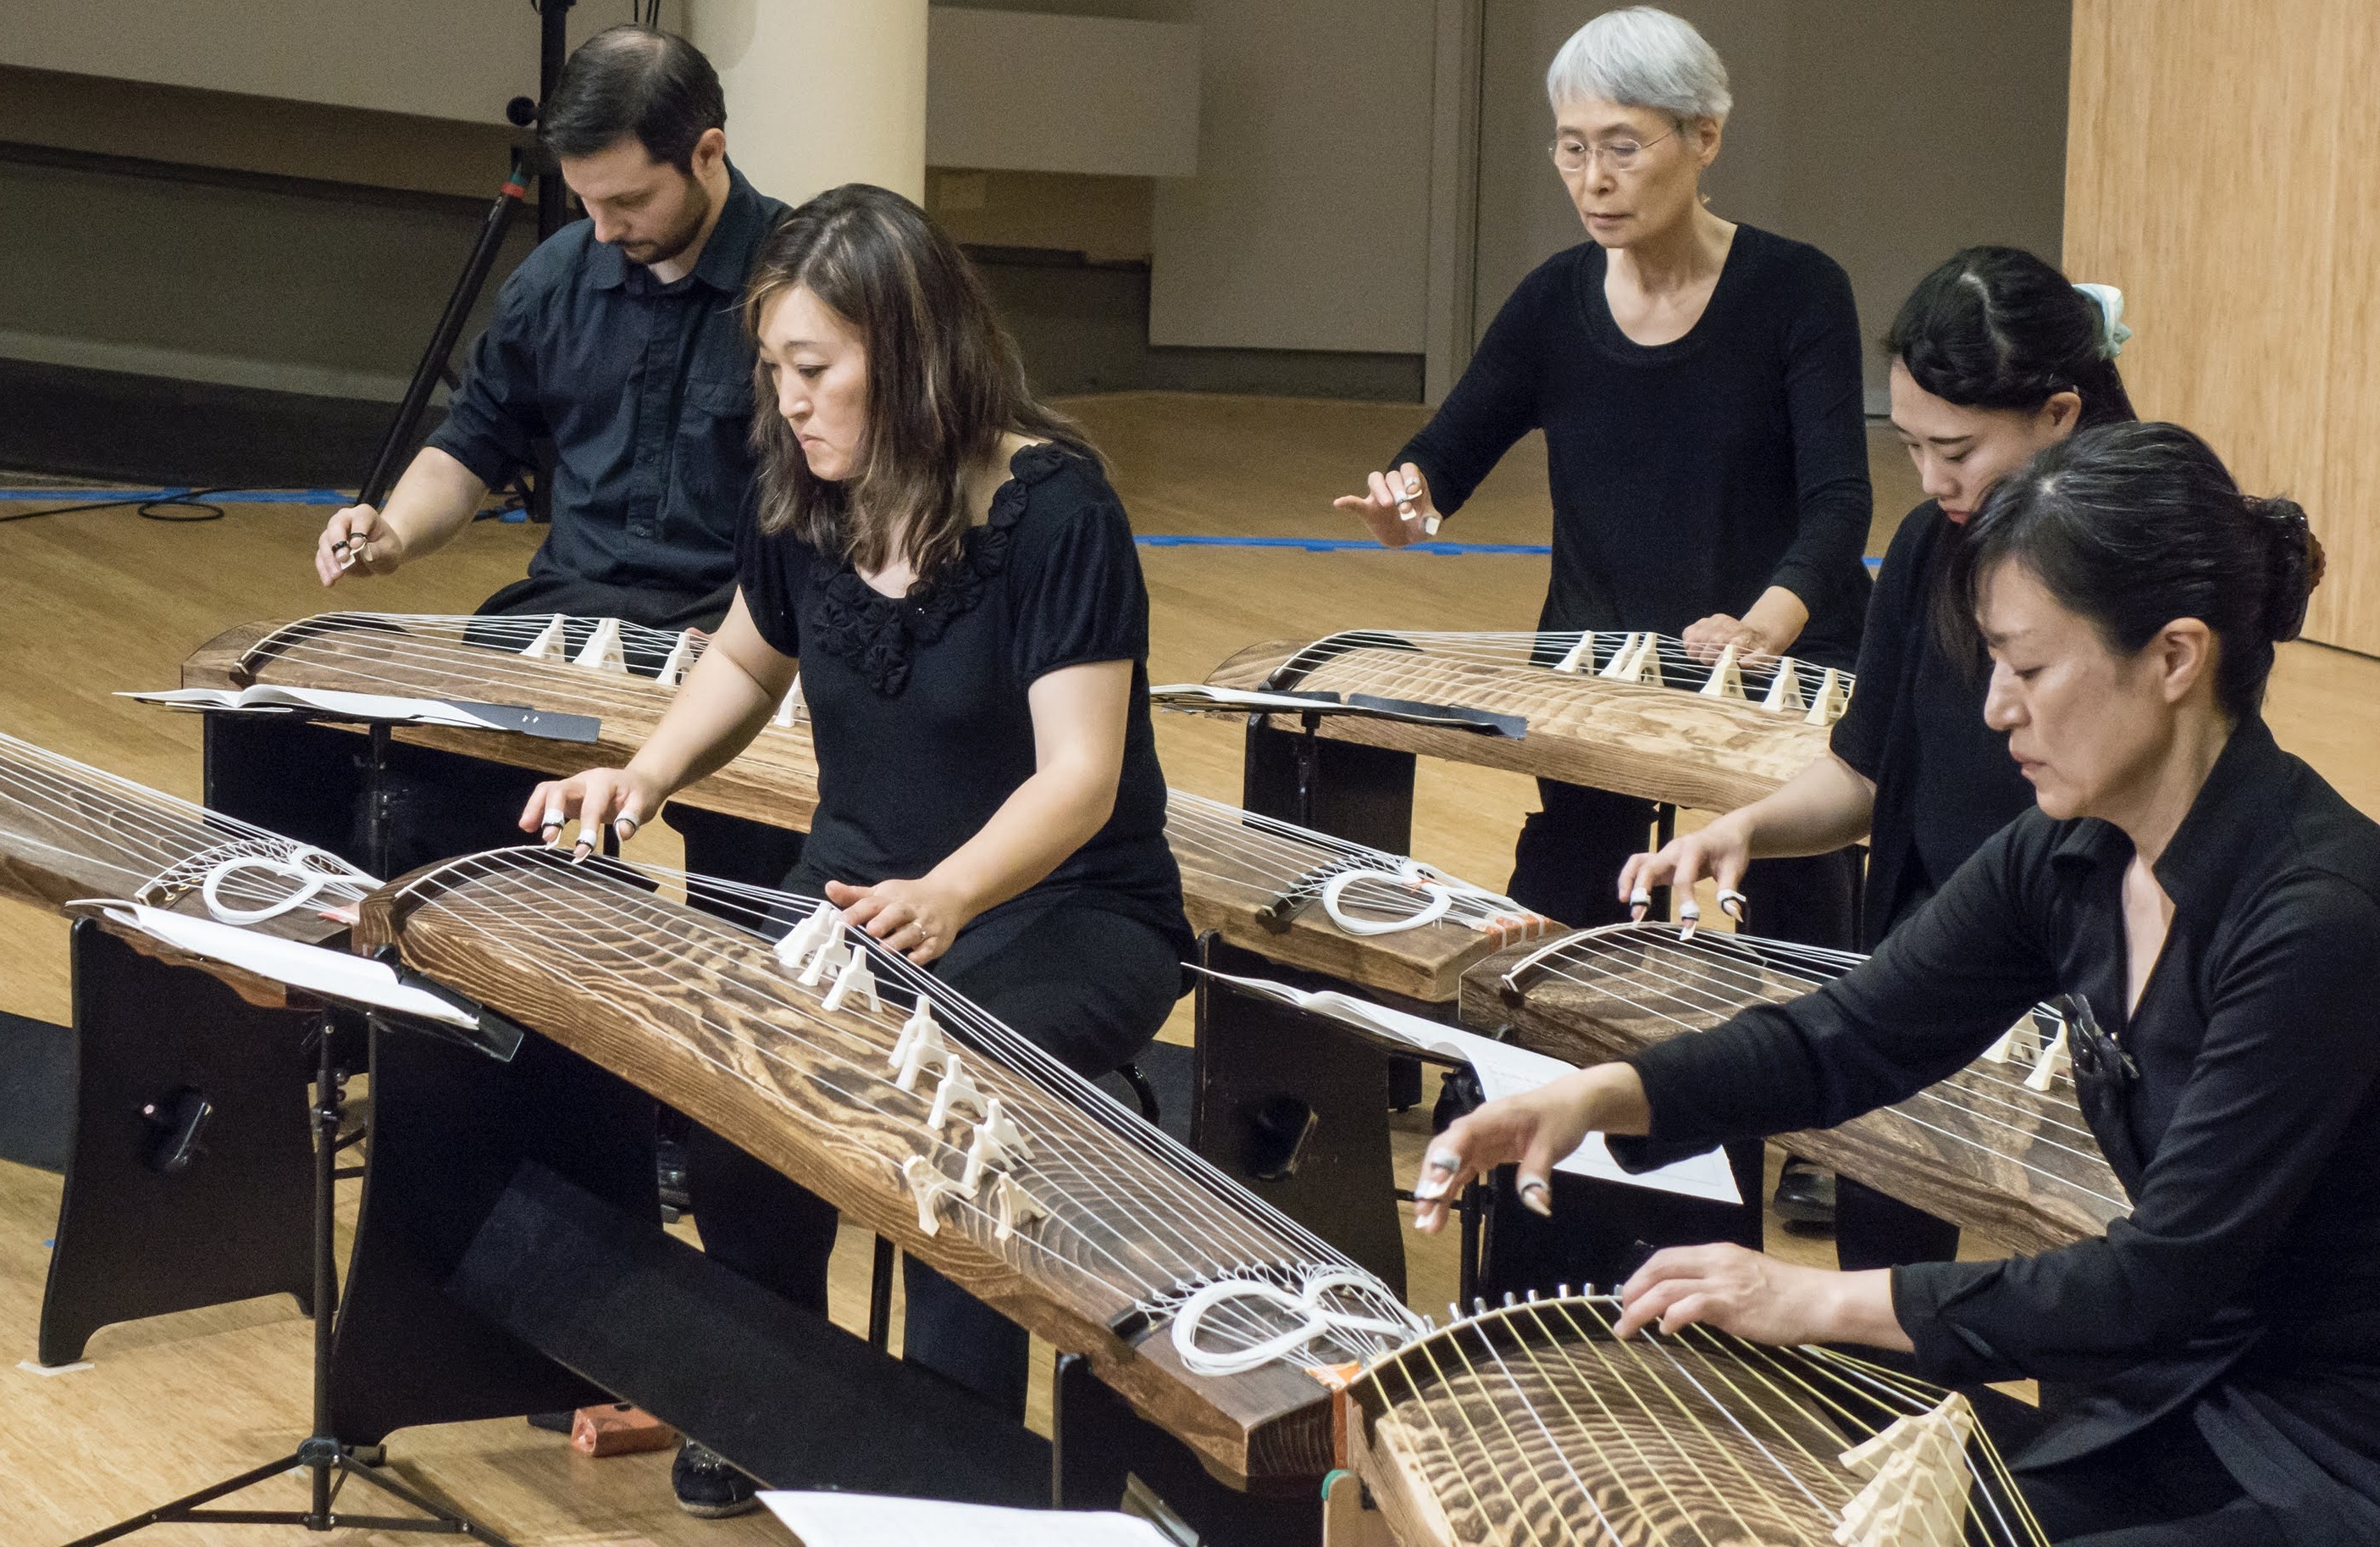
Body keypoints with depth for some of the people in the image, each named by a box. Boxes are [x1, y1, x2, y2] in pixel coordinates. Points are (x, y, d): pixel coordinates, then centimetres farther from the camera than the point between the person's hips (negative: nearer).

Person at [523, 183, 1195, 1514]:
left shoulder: (1053, 508, -18)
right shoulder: (807, 504, 1)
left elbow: (1078, 775, -25)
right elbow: (747, 662, 22)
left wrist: (943, 900, -44)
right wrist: (644, 777, 2)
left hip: (1065, 912, -5)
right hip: (864, 891, 5)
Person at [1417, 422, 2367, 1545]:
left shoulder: (2322, 915, -25)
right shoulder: (2065, 862, 0)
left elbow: (2164, 1277, -25)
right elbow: (1849, 1036, 8)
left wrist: (1821, 1300, -21)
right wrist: (1602, 1094, -9)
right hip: (2169, 1402, 7)